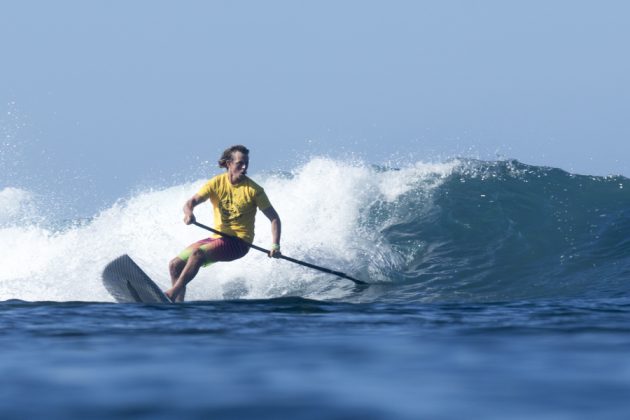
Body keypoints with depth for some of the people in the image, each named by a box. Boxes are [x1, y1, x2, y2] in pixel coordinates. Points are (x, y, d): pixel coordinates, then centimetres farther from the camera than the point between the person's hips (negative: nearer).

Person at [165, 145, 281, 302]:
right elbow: (192, 202, -7)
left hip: (239, 241, -5)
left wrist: (275, 245, -20)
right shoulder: (217, 183, 0)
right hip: (217, 237, 5)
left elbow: (274, 218, -5)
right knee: (175, 265, -2)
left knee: (197, 253, -29)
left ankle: (172, 294, -30)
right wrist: (188, 213, -32)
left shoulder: (253, 190, -8)